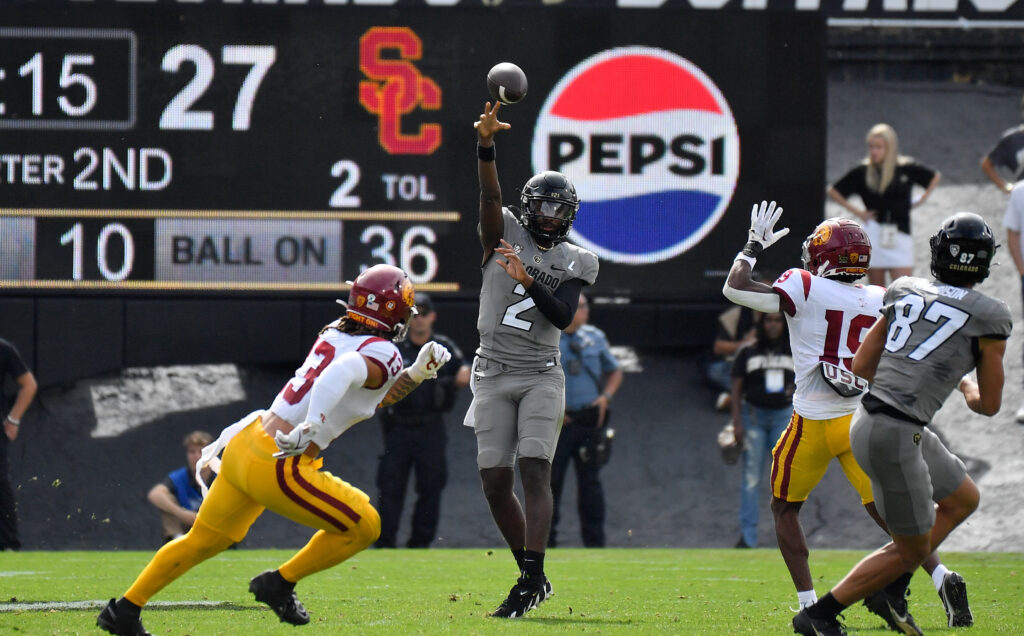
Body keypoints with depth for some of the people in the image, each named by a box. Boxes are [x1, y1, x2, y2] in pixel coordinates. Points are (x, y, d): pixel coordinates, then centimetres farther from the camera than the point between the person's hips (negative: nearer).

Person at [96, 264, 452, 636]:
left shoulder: (333, 334, 14)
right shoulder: (383, 354, -10)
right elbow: (343, 372, -33)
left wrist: (417, 374, 13)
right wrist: (311, 427, -40)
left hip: (242, 447, 8)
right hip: (278, 467, -8)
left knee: (204, 539, 23)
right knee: (363, 527, 6)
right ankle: (281, 583, 13)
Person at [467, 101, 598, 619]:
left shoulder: (575, 263, 6)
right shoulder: (504, 234, 5)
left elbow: (563, 317, -8)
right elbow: (490, 193, -13)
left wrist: (528, 280, -23)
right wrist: (486, 143, -31)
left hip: (540, 375, -1)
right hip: (494, 375, 1)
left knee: (534, 470, -16)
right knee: (495, 482, -1)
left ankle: (532, 578, -23)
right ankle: (532, 577, 12)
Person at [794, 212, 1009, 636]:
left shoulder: (905, 292, 9)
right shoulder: (988, 317, -7)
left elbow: (861, 366, 14)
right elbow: (989, 405, 1)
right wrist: (967, 388, 24)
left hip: (869, 421, 8)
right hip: (895, 437, -8)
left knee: (963, 499, 25)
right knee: (913, 548, 9)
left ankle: (888, 589, 24)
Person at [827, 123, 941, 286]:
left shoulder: (907, 169, 1)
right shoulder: (862, 172, 2)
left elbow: (935, 176, 19)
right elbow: (833, 191, 12)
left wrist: (921, 199, 9)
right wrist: (855, 210, 4)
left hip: (900, 237, -1)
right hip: (873, 235, 1)